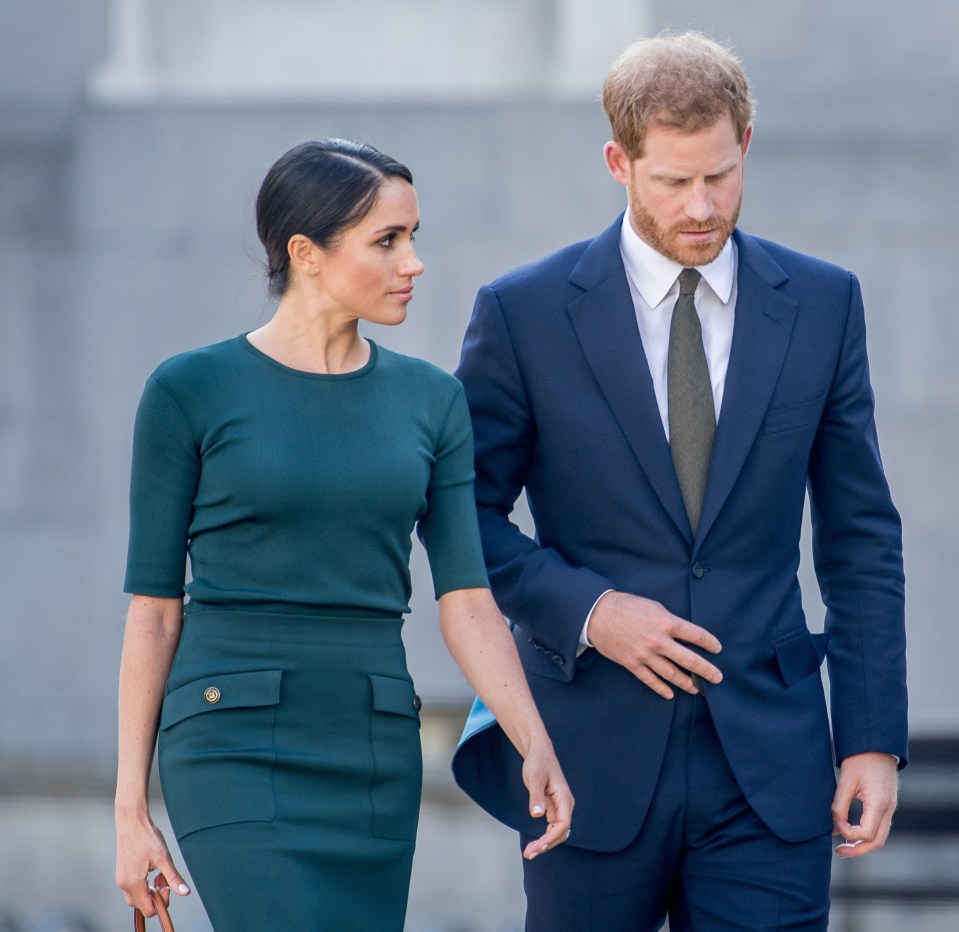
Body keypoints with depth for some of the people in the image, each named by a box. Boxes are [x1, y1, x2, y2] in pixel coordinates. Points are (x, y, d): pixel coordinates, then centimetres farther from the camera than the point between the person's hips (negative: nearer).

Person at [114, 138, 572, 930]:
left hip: (375, 760, 5)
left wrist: (535, 746, -14)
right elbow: (155, 605, 0)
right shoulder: (191, 391, -3)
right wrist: (131, 804, -2)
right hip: (236, 750, -5)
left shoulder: (430, 399, 8)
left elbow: (467, 599, 2)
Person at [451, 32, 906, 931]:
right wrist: (586, 610, -13)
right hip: (591, 757, -1)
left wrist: (873, 738, 2)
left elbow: (861, 541, 7)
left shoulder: (822, 304, 4)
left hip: (768, 764, 1)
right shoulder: (524, 313, -2)